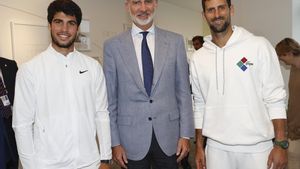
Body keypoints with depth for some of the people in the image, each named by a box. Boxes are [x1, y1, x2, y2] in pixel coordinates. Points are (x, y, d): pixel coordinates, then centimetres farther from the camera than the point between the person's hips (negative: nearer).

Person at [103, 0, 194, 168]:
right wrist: (115, 142, -1)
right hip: (132, 139, -1)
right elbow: (110, 99, 0)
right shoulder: (113, 46, -2)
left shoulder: (175, 41, 1)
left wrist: (185, 134, 0)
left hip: (168, 136, 1)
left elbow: (183, 91, 2)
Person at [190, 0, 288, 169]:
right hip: (216, 147, 3)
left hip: (258, 148, -2)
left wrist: (281, 144, -9)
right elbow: (200, 105, 8)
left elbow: (275, 99, -5)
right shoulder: (198, 57, 3)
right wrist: (199, 146, 8)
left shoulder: (259, 46, -5)